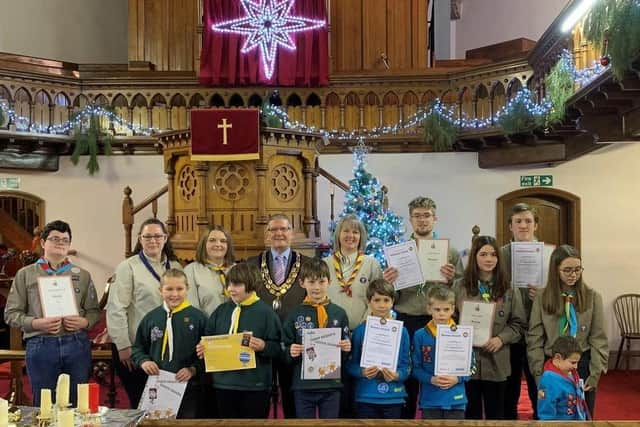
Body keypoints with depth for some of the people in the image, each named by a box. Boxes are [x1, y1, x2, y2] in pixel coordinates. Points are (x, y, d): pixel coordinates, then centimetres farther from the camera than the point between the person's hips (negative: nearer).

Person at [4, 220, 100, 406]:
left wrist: (84, 322, -10)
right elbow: (11, 313, 3)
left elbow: (94, 310, 12)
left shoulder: (82, 275, 12)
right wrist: (36, 323, -13)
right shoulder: (25, 274, 7)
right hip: (40, 346, -1)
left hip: (77, 344, 1)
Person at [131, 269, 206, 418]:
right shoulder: (151, 317, 5)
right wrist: (143, 361, -5)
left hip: (188, 387, -2)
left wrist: (193, 369, -16)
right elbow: (137, 348, 14)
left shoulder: (198, 317, -3)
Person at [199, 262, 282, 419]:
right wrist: (204, 348, -5)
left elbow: (277, 348, -7)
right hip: (224, 383, 5)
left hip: (254, 385, -4)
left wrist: (263, 346, -26)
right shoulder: (221, 310, 7)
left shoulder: (265, 312, -7)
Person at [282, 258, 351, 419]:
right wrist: (290, 352, -18)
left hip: (331, 385, 1)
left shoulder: (339, 313, 3)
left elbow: (346, 351, 9)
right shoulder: (295, 314, 0)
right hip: (303, 386, -1)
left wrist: (346, 348, -12)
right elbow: (284, 350, 3)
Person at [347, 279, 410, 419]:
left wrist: (396, 375, -19)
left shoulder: (401, 331, 0)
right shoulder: (361, 330, -2)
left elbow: (406, 365, 1)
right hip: (366, 398, 0)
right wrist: (362, 372, -20)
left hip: (393, 398, 1)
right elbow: (351, 364, 0)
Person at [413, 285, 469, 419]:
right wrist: (431, 379, -16)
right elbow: (416, 368, -1)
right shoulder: (420, 335, -3)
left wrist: (457, 379, -13)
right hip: (430, 400, 0)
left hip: (455, 400, 1)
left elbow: (469, 366, 3)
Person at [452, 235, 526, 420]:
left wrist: (501, 338, -10)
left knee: (496, 413, 12)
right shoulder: (459, 286, 1)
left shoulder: (508, 289, 4)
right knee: (471, 412, 10)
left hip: (496, 362, 1)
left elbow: (518, 324, 4)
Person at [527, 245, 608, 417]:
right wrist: (540, 375, -7)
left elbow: (599, 339, -1)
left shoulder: (592, 297, -1)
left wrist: (594, 376, -7)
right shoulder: (542, 298, -2)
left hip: (582, 367, 0)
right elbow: (534, 340, -2)